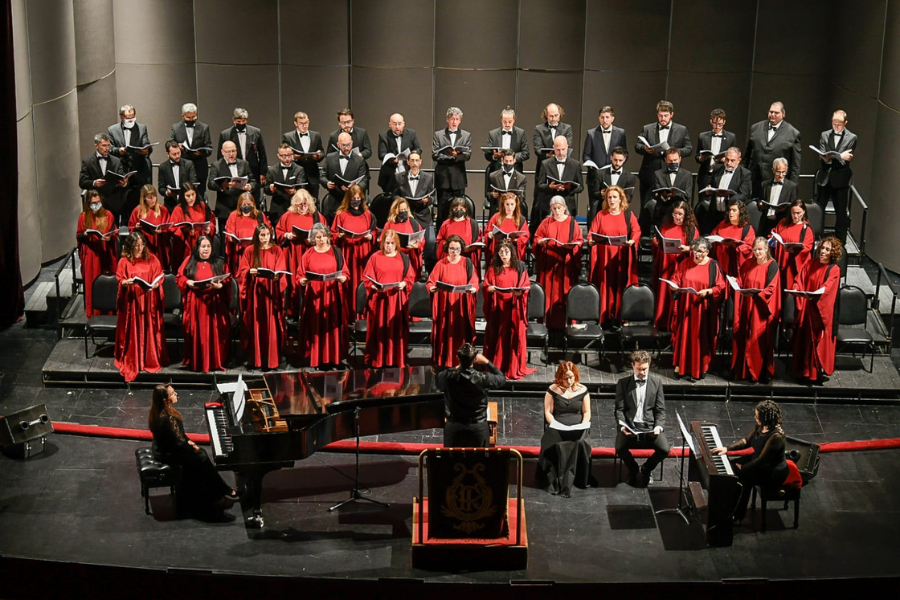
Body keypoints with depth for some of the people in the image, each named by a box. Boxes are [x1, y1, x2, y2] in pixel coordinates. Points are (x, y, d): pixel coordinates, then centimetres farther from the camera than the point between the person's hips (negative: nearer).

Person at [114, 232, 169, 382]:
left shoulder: (152, 259, 2)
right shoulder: (124, 261, -2)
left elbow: (159, 277, 4)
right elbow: (120, 281, 0)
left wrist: (154, 285, -16)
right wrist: (126, 282, -22)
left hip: (149, 301, 1)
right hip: (131, 302, -1)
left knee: (150, 330, 6)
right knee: (132, 332, 3)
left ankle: (151, 359, 19)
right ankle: (131, 361, 13)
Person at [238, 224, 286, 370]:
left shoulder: (277, 251, 5)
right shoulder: (249, 251, 4)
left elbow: (281, 272, 0)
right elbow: (241, 272, 2)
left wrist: (276, 276, -21)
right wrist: (250, 272, -19)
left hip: (271, 292, 0)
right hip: (254, 293, 0)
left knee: (271, 326, -1)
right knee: (255, 325, 2)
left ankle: (271, 359, 4)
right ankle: (254, 359, 8)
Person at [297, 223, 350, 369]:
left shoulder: (336, 252, 6)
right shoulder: (308, 255, 3)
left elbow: (345, 272, 4)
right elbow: (299, 275, 0)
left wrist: (343, 278, -18)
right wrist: (302, 280, -22)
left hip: (332, 297, 1)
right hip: (313, 297, -1)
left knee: (332, 327, 2)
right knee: (315, 328, 0)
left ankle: (332, 358, 9)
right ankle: (314, 358, 5)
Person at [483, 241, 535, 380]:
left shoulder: (520, 267, 6)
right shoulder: (493, 268, 7)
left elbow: (526, 286, 2)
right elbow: (485, 286, 4)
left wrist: (519, 291, -19)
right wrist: (490, 288, -18)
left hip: (514, 307, 0)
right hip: (498, 307, 0)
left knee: (515, 336, 0)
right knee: (498, 336, 1)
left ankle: (514, 368, 8)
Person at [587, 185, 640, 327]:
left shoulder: (628, 215, 7)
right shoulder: (600, 215, 8)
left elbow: (636, 231, -3)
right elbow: (592, 234, 1)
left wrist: (632, 241, -23)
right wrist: (591, 241, -21)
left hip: (622, 258, 0)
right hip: (604, 257, 1)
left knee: (620, 286, -1)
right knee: (605, 286, -1)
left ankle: (618, 317, 2)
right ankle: (604, 318, 2)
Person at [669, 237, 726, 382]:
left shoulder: (713, 266, -3)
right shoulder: (685, 264, 4)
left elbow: (721, 287, -4)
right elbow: (675, 280, 8)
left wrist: (707, 291, -20)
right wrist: (674, 286, -13)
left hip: (703, 309, -2)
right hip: (685, 308, 2)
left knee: (700, 337, 2)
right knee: (683, 335, 4)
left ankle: (698, 369, 11)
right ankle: (681, 365, 14)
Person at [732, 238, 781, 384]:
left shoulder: (772, 266, -5)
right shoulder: (748, 265, 10)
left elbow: (771, 289, -13)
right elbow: (741, 283, 12)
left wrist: (755, 294, -26)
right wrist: (736, 282, -11)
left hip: (762, 310, -5)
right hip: (747, 309, 5)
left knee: (760, 341, -4)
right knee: (745, 340, 3)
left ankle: (761, 373, 3)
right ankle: (745, 370, 10)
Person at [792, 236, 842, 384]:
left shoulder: (834, 269, -8)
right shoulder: (811, 265, 6)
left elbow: (827, 287, -23)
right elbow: (800, 280, 0)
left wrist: (814, 294, -40)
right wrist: (795, 289, -22)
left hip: (822, 312, -5)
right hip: (806, 309, 5)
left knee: (820, 341, 1)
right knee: (805, 339, 11)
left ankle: (820, 372, 10)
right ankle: (805, 370, 22)